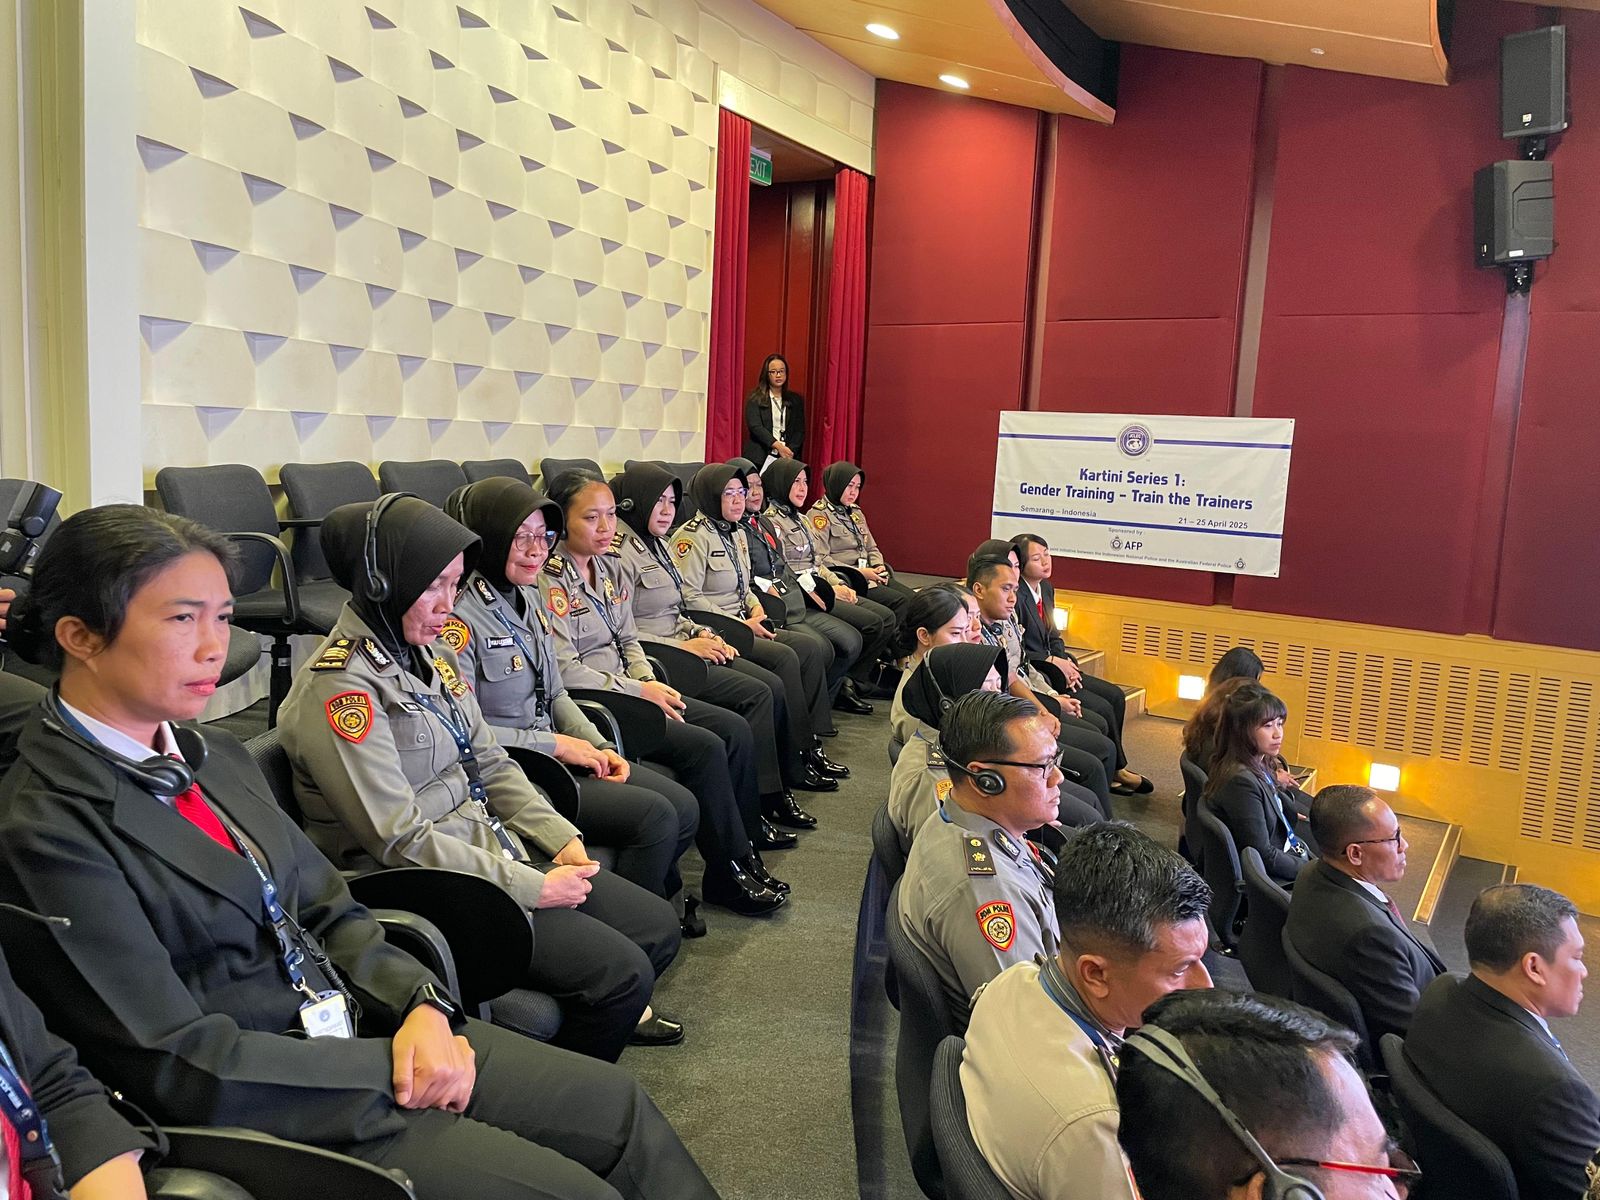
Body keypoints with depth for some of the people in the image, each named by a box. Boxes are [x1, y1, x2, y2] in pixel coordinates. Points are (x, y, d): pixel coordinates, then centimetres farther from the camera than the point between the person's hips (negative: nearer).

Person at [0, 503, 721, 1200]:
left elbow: (328, 909, 9)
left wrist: (420, 1006, -8)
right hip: (274, 1114, -7)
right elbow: (180, 1065, -19)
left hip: (362, 1027, 7)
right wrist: (392, 1066, -15)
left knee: (617, 1105, 2)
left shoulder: (214, 756, 7)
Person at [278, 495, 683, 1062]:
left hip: (493, 847, 8)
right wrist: (533, 887, -19)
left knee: (658, 928, 5)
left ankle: (615, 1013, 32)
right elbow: (399, 840, -22)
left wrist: (563, 840, -2)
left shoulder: (431, 651, 6)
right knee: (621, 972, -15)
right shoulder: (339, 688, -20)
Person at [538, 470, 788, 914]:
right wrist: (639, 691, -15)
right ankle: (729, 873, -8)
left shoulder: (610, 566, 11)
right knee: (705, 748, -22)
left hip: (628, 688, 9)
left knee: (736, 730, -4)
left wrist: (651, 684, -2)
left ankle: (746, 839, 9)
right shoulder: (548, 580, -14)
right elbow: (564, 670, -18)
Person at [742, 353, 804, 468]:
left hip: (787, 459, 2)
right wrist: (778, 446, -17)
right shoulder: (755, 399, 6)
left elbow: (800, 430, 9)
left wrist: (790, 452, -8)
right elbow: (755, 426, -6)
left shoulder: (796, 400, 14)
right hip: (760, 459, -2)